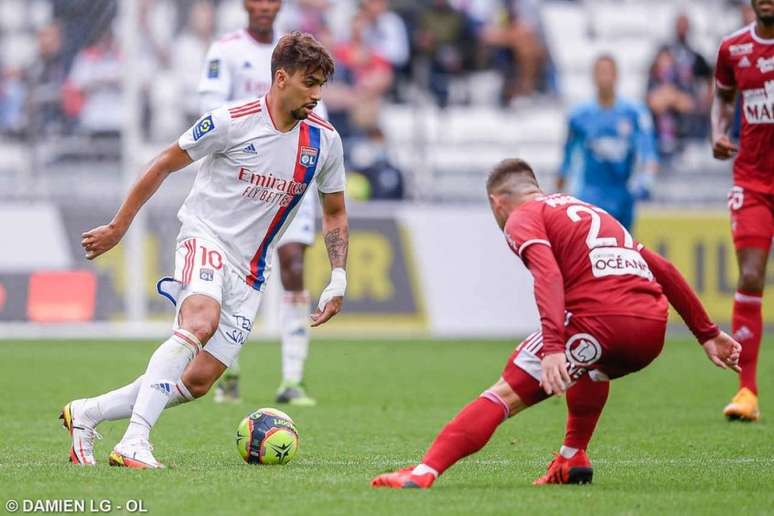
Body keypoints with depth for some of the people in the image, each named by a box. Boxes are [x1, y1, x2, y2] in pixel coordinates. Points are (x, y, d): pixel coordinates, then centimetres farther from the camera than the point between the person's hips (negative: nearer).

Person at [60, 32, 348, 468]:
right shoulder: (232, 122, -11)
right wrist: (118, 228, 5)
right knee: (201, 321, -36)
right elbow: (164, 166, 1)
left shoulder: (325, 142, 3)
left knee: (198, 382, -4)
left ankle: (86, 414, 12)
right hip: (205, 238, -5)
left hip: (250, 270, 5)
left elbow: (335, 213, 18)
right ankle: (134, 443, -42)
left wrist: (338, 280, 8)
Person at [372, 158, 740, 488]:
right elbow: (663, 270, 31)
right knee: (593, 364, 40)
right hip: (653, 329, 7)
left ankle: (425, 472, -21)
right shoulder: (591, 212, 33)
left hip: (602, 320, -7)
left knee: (505, 394, -7)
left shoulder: (523, 218, 10)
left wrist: (553, 348, -23)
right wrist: (707, 334, 33)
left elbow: (548, 277, -11)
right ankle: (572, 459, 32)